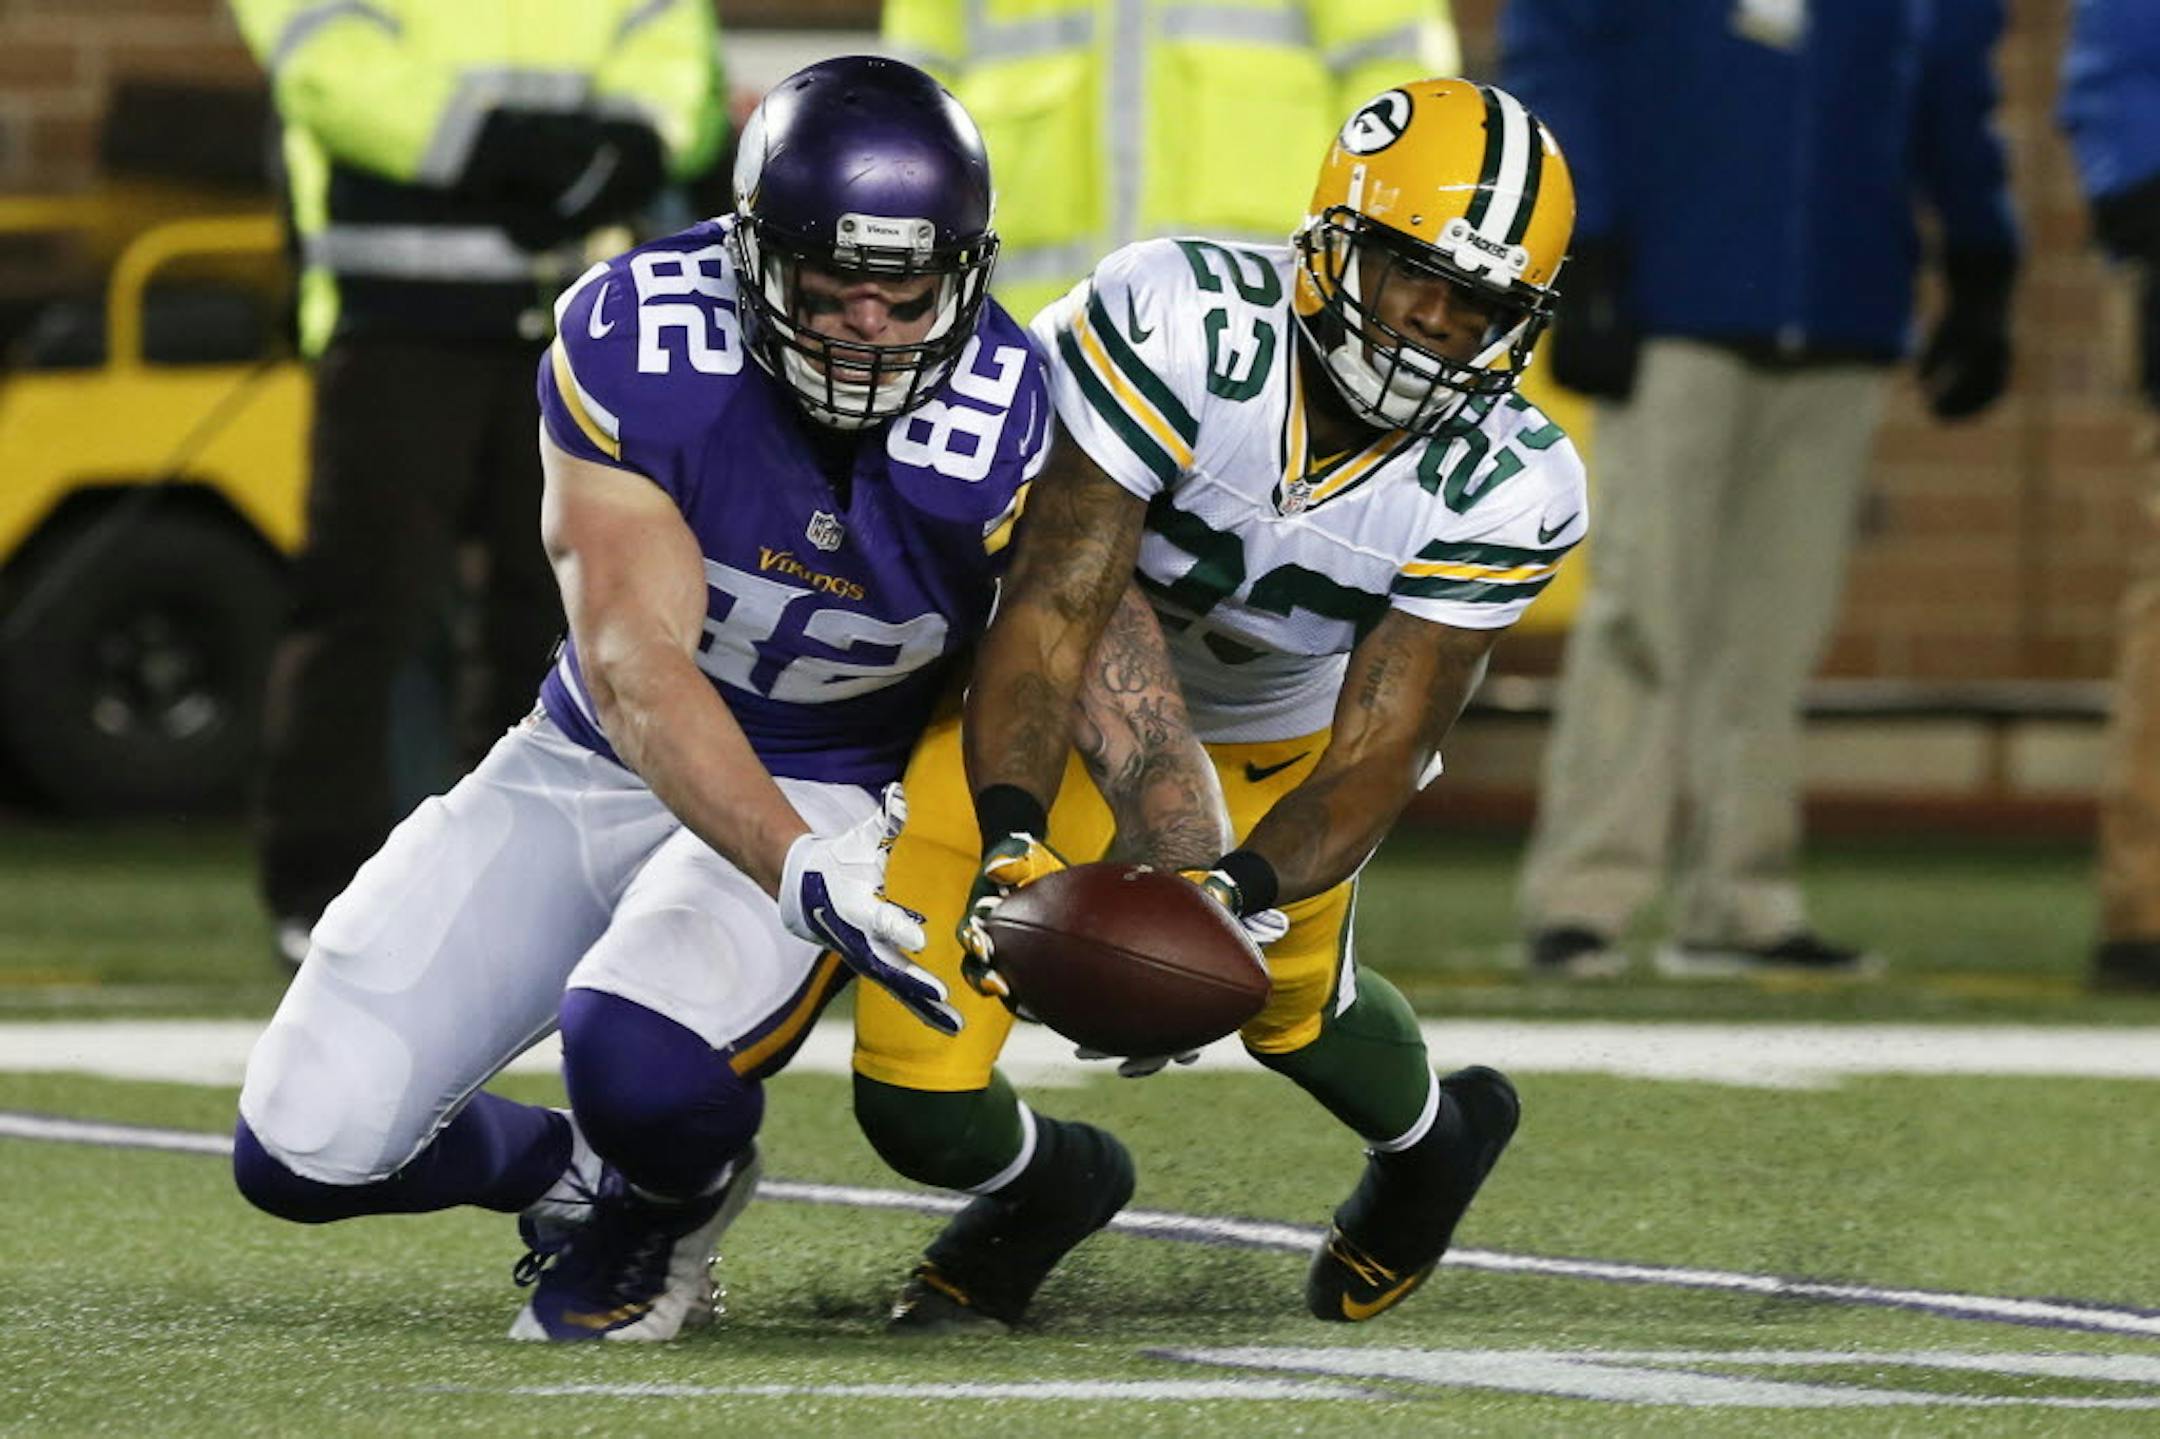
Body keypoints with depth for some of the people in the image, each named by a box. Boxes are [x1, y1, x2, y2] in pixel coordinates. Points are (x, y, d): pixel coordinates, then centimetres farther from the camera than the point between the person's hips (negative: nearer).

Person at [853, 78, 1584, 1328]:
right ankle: (1031, 1192, 29)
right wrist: (1010, 843, -49)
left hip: (1270, 737, 2)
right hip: (1036, 715, -2)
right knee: (920, 1102, -10)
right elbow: (1053, 610, -35)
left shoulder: (1506, 487, -24)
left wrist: (1240, 891, -44)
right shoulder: (1182, 323, -34)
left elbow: (1376, 756, -25)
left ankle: (1434, 1141, 55)